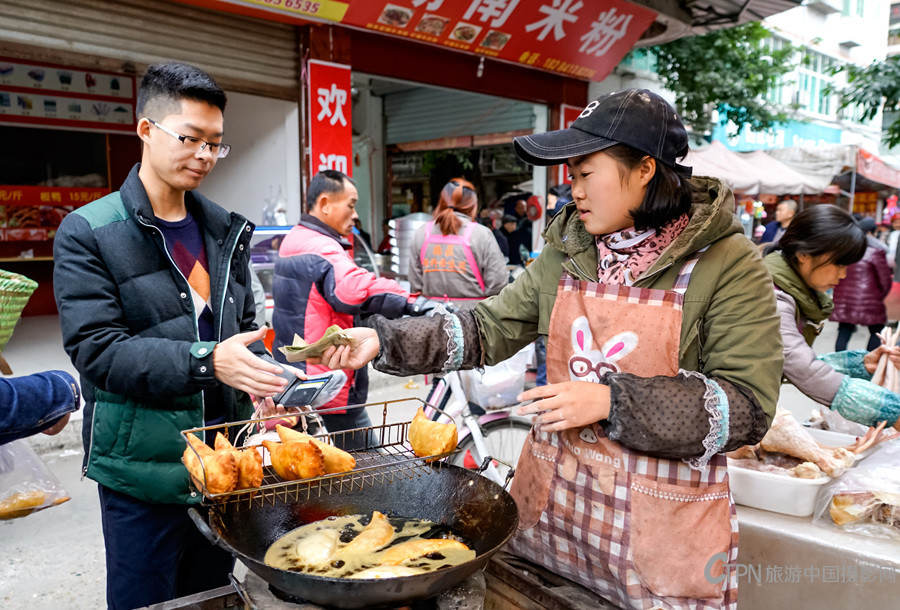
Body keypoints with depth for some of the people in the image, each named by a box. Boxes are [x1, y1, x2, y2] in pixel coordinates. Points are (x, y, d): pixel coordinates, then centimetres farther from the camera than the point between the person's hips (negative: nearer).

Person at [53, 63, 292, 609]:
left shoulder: (225, 230, 9)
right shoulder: (87, 233, -7)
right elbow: (96, 349, -16)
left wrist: (264, 378, -7)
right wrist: (206, 360, -30)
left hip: (222, 462, 5)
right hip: (143, 469, -4)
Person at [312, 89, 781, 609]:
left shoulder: (728, 263, -13)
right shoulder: (568, 253, 2)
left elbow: (748, 407, -17)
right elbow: (490, 328, 2)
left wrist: (611, 402, -24)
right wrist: (383, 340, -8)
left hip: (662, 522, -4)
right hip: (552, 494, 5)